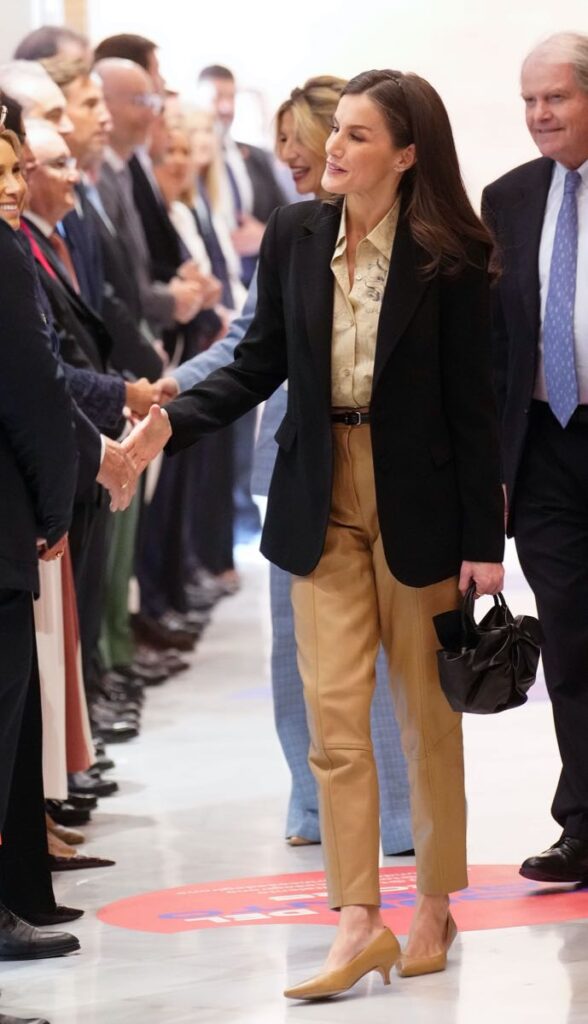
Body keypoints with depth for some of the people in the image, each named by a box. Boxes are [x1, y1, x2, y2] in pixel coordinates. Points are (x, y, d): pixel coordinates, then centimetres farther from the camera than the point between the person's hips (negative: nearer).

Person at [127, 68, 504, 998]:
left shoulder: (449, 258, -9)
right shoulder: (294, 237, 1)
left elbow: (471, 402, -7)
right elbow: (261, 363, 6)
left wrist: (484, 540, -8)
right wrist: (175, 422, -10)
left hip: (417, 503, -3)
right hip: (323, 503, 3)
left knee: (427, 714, 8)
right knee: (334, 715, -3)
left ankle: (435, 907, 21)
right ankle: (359, 923, -3)